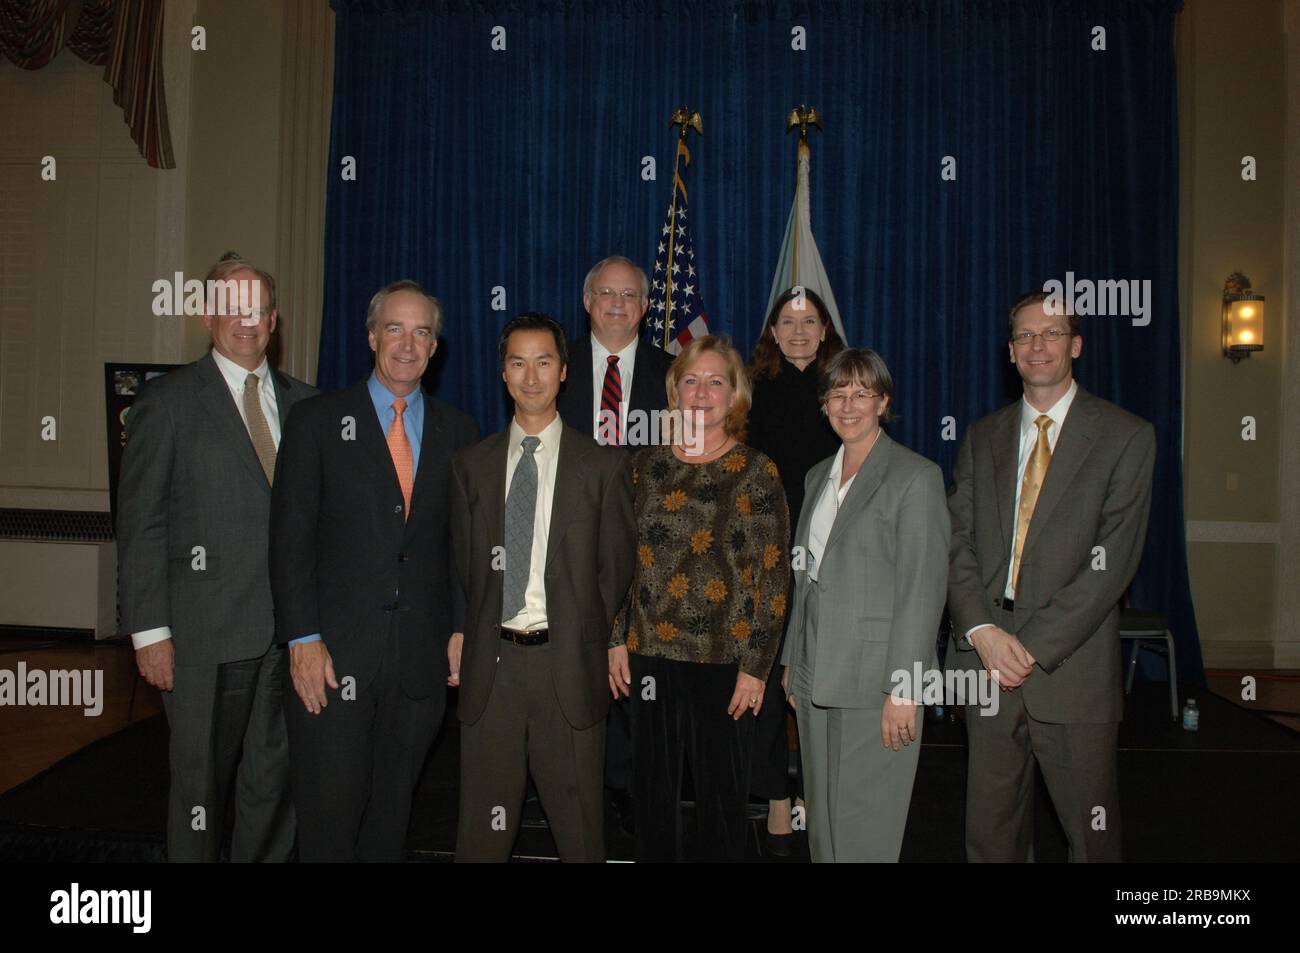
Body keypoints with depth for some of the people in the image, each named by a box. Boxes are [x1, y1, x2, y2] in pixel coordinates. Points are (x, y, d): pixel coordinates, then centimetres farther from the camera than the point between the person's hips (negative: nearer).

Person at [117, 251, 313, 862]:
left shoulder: (301, 401, 10)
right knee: (200, 784, 9)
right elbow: (140, 526, -4)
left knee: (276, 779, 13)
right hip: (206, 634, -3)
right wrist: (150, 632, -9)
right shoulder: (167, 401, -1)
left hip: (290, 629, 4)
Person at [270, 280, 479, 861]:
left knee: (391, 817, 14)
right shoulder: (317, 420, 1)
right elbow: (290, 537, -3)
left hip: (421, 659, 2)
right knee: (328, 820, 5)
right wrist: (303, 639, -10)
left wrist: (461, 631, 4)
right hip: (331, 657, -2)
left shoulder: (458, 431, 9)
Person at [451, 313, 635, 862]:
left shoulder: (604, 466, 2)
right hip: (490, 665, 2)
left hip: (569, 668, -2)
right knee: (483, 831, 11)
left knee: (580, 832, 10)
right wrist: (472, 634, 5)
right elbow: (463, 565, 12)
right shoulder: (471, 466, 9)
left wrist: (584, 641, 2)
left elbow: (615, 567, 4)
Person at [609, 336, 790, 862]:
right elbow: (625, 558, 11)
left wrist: (755, 666, -9)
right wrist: (618, 639, 6)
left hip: (723, 658, -3)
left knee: (722, 795, 9)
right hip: (652, 652, 3)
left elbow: (773, 578, -6)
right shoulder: (649, 463, 6)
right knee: (651, 791, 13)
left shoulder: (756, 473, -5)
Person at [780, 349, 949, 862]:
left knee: (865, 826, 0)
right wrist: (792, 662, 16)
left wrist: (904, 688, -16)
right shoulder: (819, 476, 14)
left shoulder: (915, 476, -8)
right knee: (822, 819, 14)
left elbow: (923, 588, -13)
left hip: (875, 678, -6)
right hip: (816, 676, 7)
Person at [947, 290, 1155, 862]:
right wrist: (982, 631, -11)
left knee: (1091, 835, 8)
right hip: (987, 660, 3)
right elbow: (957, 543, 5)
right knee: (990, 832, 11)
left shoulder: (1126, 436, 0)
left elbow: (1113, 561, -8)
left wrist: (1033, 646, -14)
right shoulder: (982, 438, 12)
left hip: (1070, 667, -3)